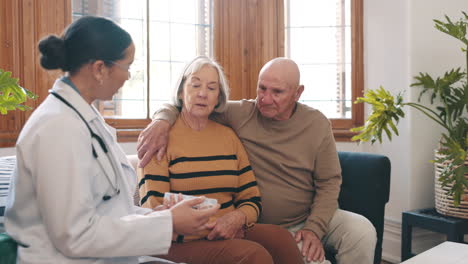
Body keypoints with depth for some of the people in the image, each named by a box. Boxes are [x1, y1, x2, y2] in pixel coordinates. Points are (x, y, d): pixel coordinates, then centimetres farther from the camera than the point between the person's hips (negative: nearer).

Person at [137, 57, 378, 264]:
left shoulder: (317, 124, -2)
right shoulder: (240, 114, -6)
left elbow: (329, 182, 1)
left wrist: (314, 227, -10)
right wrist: (162, 121, -23)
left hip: (309, 218, 3)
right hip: (262, 225, -2)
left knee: (362, 232, -21)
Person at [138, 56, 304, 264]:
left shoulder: (228, 136, 13)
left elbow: (251, 200, 12)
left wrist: (237, 218, -11)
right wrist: (211, 226, -14)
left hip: (230, 233, 5)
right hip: (183, 243, -5)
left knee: (280, 237, -25)